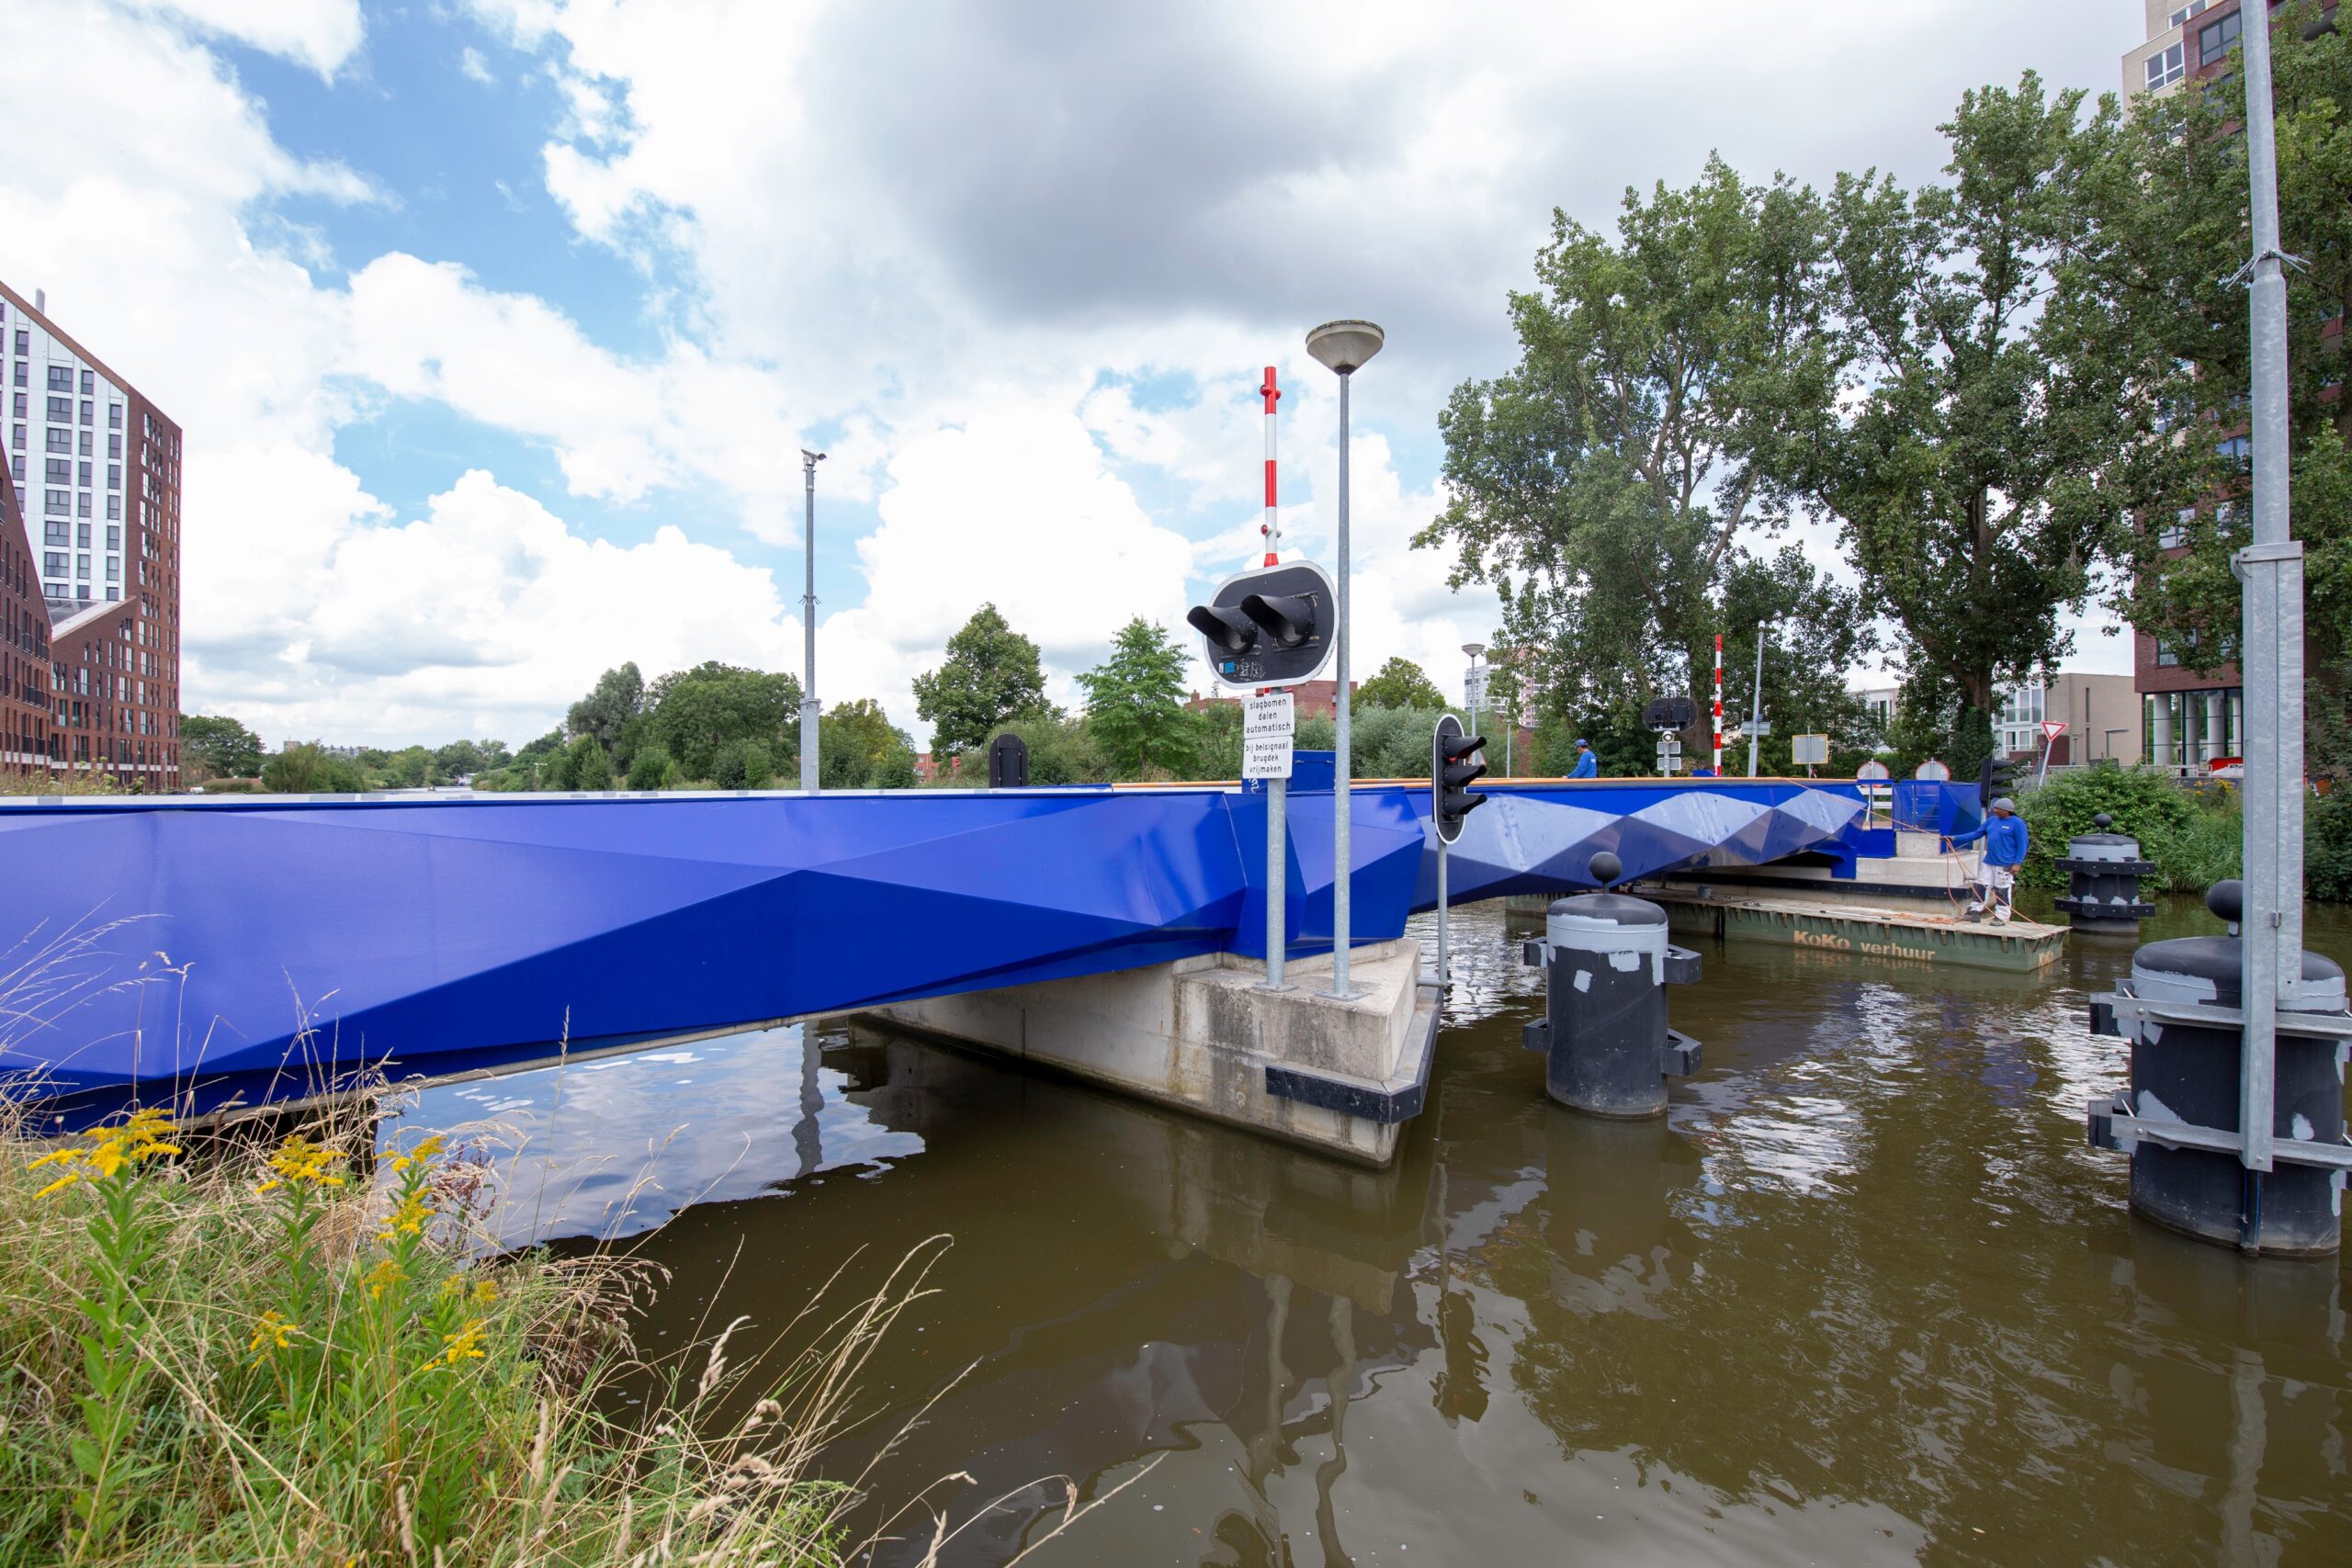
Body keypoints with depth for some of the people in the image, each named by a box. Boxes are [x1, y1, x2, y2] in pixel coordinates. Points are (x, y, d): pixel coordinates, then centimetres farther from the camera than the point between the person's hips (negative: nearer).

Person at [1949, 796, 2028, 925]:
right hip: (1989, 862, 7)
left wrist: (2017, 863, -14)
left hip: (2005, 864, -6)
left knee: (2002, 890, 0)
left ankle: (2001, 917, 8)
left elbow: (2022, 845, -9)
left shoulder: (2017, 823, -8)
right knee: (1981, 886, 8)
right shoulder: (1992, 820, 10)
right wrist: (1955, 838, 7)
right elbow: (1976, 833, 14)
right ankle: (1974, 912, 15)